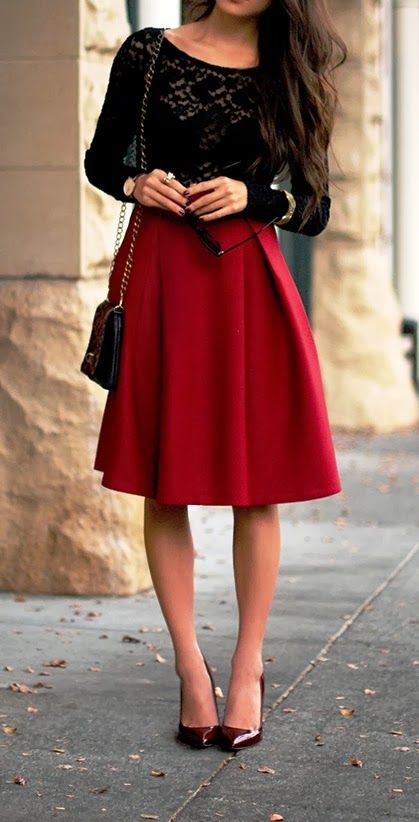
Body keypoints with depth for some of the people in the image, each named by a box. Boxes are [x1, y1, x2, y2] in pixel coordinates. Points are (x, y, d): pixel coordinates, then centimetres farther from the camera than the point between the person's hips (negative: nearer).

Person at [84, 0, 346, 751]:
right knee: (164, 485, 1)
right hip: (158, 277, 0)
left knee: (256, 487, 1)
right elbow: (100, 160, 12)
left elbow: (315, 208, 7)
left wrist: (253, 197, -11)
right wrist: (136, 185, -8)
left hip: (248, 284, 0)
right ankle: (191, 669, 11)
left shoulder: (290, 75, 6)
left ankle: (248, 669, 13)